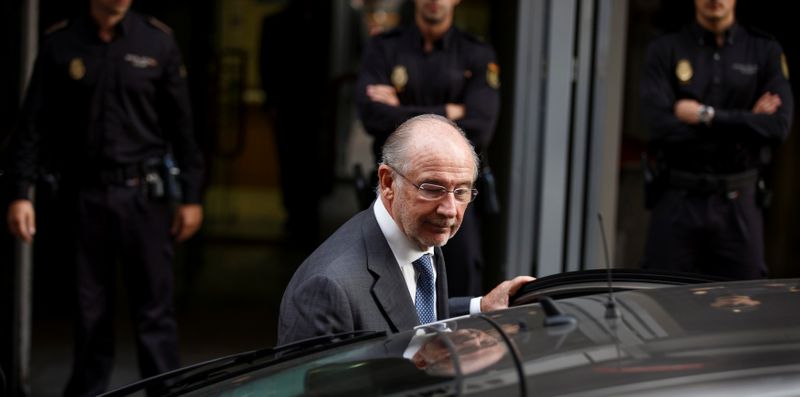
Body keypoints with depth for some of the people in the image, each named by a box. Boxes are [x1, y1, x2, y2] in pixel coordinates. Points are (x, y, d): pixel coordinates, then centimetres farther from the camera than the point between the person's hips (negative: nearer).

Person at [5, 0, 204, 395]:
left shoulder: (157, 41, 0)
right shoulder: (60, 44, 0)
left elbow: (181, 124, 3)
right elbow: (34, 125, 2)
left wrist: (191, 195, 2)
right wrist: (21, 193, -4)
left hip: (144, 193, -1)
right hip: (85, 194, 1)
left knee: (155, 310, 0)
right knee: (90, 309, 9)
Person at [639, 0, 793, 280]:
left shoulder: (765, 52, 6)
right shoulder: (664, 50, 4)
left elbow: (778, 126, -7)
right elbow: (660, 125, -10)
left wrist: (707, 116, -11)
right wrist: (743, 122, -7)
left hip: (738, 204, 1)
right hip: (677, 203, -1)